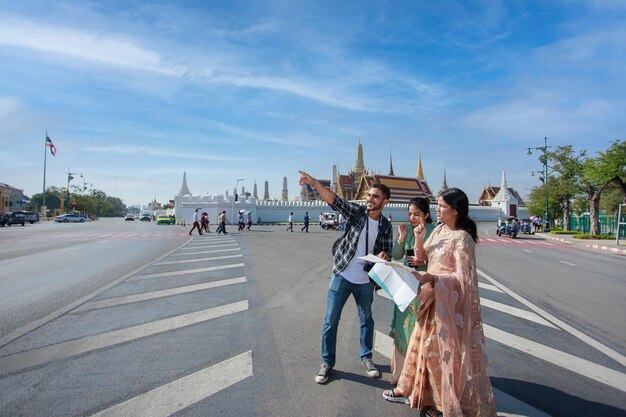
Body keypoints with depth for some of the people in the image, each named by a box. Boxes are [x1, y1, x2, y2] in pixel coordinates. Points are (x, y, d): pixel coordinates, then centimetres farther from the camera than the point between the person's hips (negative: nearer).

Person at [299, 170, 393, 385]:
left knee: (367, 320, 17)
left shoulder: (386, 227, 0)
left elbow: (387, 253, 4)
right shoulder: (356, 212, -7)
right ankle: (327, 362, 22)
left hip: (366, 281, 2)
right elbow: (334, 199, -22)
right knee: (331, 320, 4)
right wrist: (314, 183, -38)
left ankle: (366, 357, 38)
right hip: (342, 276, -2)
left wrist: (384, 255, -22)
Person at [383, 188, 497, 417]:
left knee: (446, 352, 5)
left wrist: (431, 278, -29)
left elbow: (463, 278, -20)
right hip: (432, 299, 8)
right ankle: (411, 390, 35)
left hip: (449, 303, -8)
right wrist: (418, 238, -7)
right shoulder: (438, 230, 6)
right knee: (425, 345, 18)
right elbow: (421, 257, 11)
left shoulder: (462, 238, -18)